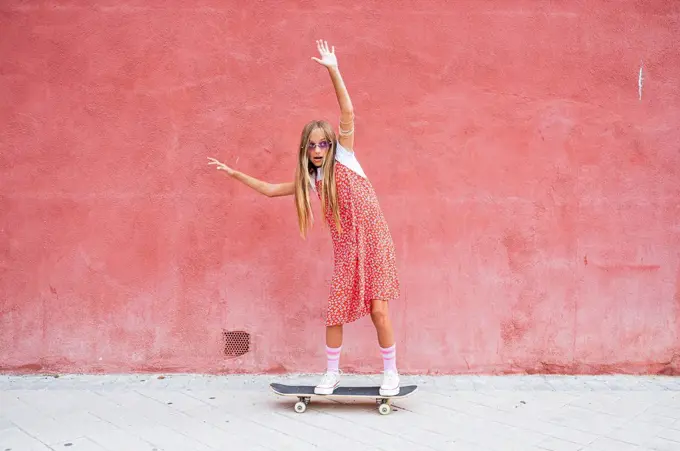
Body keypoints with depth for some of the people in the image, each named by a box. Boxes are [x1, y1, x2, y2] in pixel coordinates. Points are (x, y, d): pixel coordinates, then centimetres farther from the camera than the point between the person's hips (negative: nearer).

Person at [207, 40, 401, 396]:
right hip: (345, 250, 5)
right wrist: (234, 173, 20)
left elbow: (348, 112, -13)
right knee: (335, 312, 4)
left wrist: (333, 69, -19)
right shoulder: (310, 180, 9)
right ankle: (332, 374, 20)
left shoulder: (344, 157, -3)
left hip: (373, 242, -4)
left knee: (378, 309, -5)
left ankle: (391, 373, 11)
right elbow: (270, 190, 20)